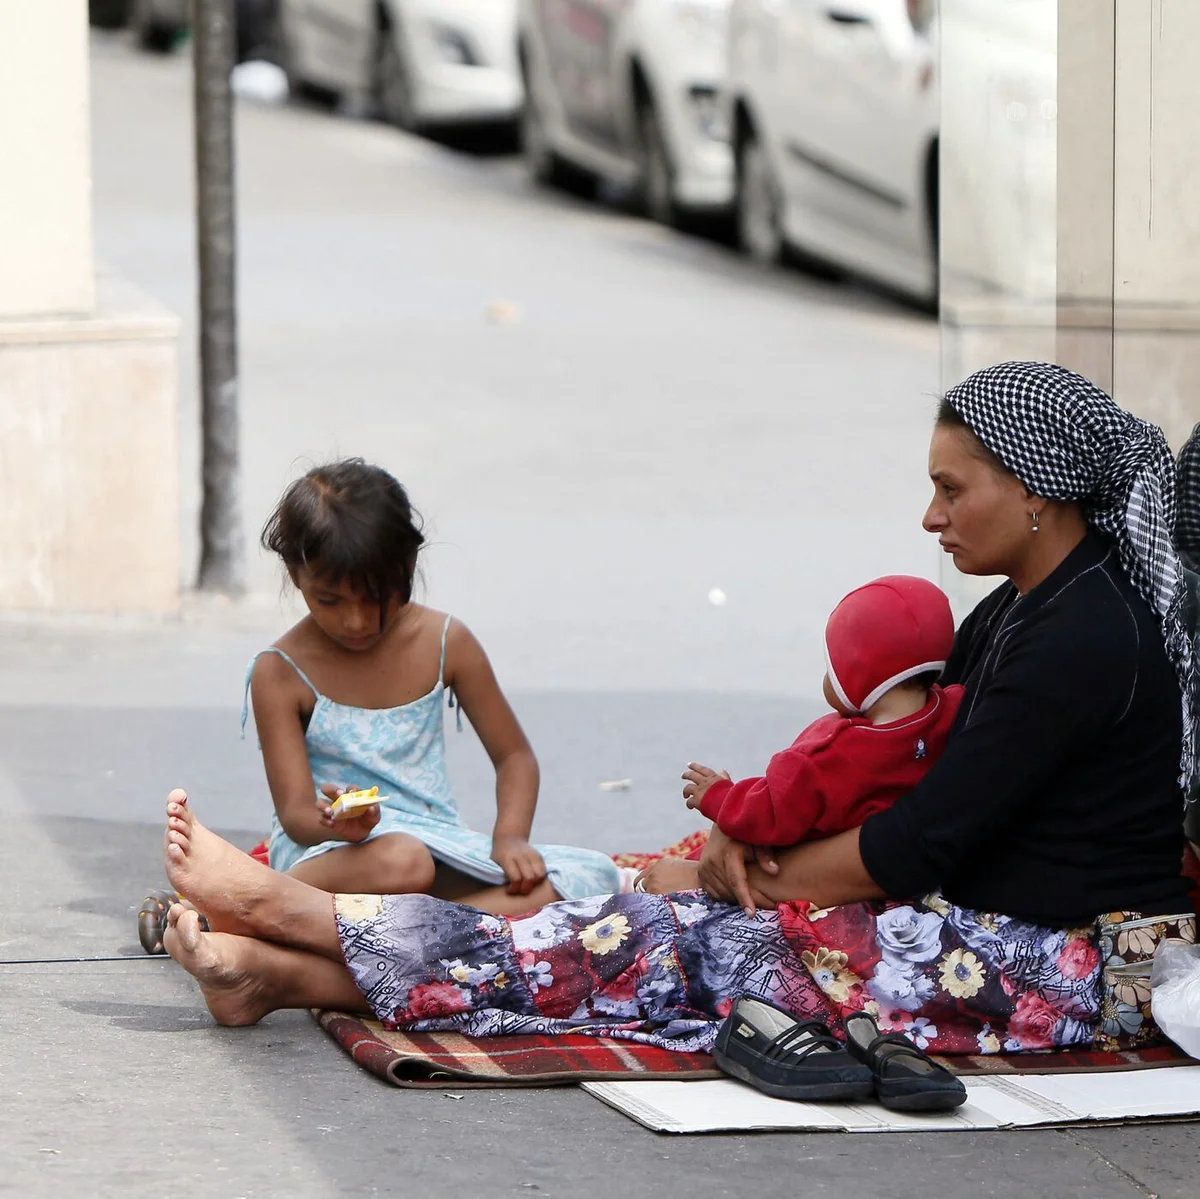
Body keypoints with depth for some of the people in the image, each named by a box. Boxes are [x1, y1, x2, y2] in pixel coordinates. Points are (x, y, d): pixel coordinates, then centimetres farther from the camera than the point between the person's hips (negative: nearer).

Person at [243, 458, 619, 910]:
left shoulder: (445, 642, 4)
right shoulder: (281, 673, -6)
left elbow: (514, 756, 11)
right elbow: (295, 811, -10)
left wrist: (509, 839, -9)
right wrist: (335, 824, -35)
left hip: (436, 842, 6)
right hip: (326, 851, -6)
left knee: (593, 875, -21)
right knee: (400, 861, -43)